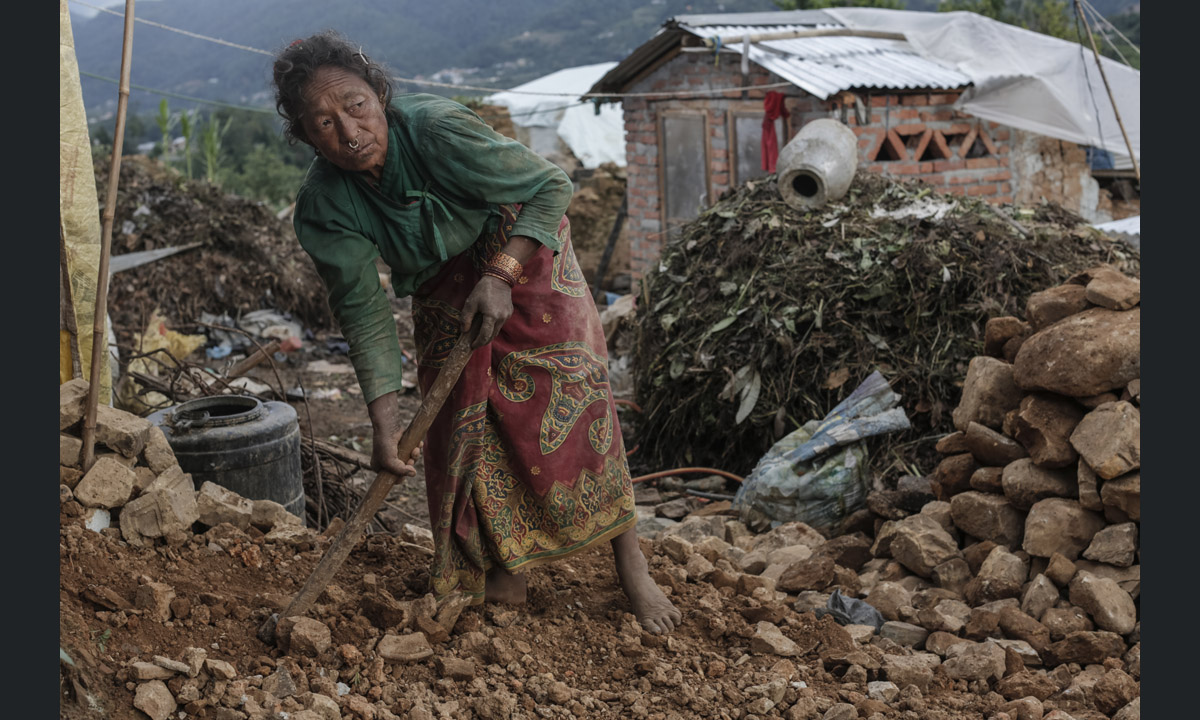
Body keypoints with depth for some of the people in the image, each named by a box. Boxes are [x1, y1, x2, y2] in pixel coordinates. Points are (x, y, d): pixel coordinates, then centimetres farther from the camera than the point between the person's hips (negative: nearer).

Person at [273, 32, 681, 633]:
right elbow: (363, 311, -18)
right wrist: (384, 420, -26)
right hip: (444, 293, 4)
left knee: (570, 393, -11)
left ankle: (629, 565, -3)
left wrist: (500, 276, -33)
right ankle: (504, 576, 14)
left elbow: (550, 185, -24)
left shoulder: (436, 129, -34)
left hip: (522, 250, -3)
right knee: (461, 424, -1)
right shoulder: (323, 206, -22)